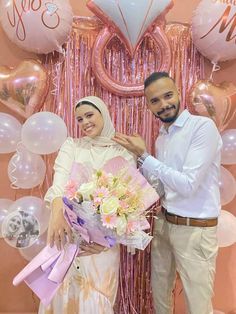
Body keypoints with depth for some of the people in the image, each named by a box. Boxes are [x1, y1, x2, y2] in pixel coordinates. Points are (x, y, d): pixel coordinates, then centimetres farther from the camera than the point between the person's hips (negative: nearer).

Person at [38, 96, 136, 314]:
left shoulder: (124, 154, 2)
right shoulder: (71, 146, 7)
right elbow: (60, 180, -11)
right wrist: (58, 212, -30)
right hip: (68, 229, 1)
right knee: (63, 293, 10)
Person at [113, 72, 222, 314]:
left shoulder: (203, 127, -17)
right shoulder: (161, 137, 7)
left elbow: (187, 185, -24)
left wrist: (143, 155, -19)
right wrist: (137, 156, -1)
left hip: (195, 230, -7)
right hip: (163, 223, 7)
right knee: (159, 292, 23)